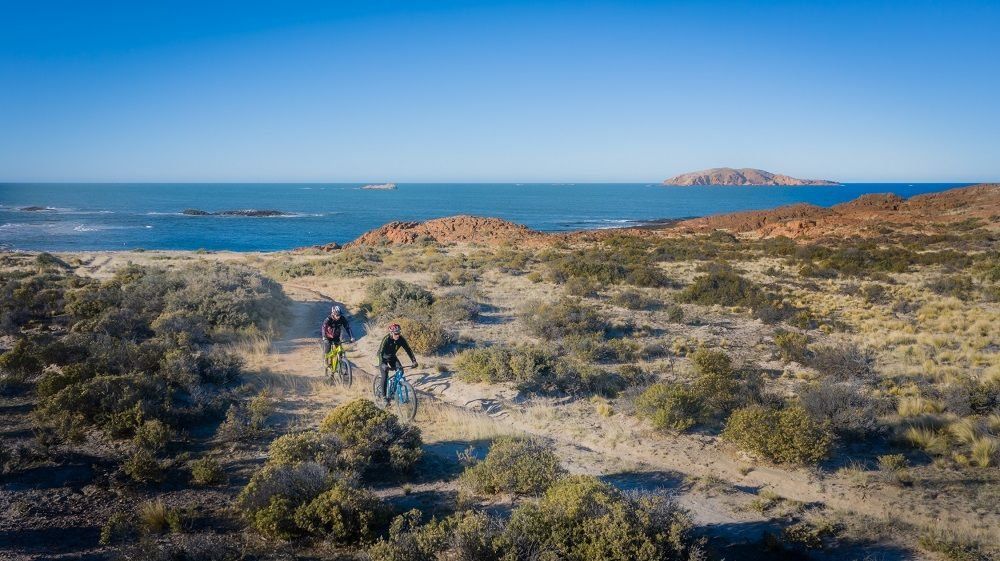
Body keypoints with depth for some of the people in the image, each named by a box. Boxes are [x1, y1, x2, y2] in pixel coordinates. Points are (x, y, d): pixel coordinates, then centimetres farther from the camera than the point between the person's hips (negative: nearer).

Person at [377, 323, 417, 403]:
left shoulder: (401, 339, -21)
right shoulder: (386, 339, -33)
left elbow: (408, 350, -14)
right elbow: (380, 353, -38)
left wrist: (414, 361, -25)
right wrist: (383, 365, -51)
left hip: (392, 358, 4)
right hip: (384, 358, -4)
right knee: (385, 377, -13)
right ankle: (384, 396, 2)